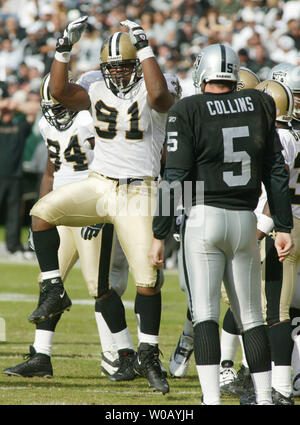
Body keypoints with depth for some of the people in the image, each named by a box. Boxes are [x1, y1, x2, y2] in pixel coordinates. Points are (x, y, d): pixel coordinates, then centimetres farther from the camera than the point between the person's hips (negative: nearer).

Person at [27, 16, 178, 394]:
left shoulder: (150, 89, -9)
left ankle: (148, 356, 9)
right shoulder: (96, 86, 4)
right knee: (43, 211, -20)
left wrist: (143, 47, -31)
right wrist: (65, 48, -19)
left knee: (147, 279, -6)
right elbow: (59, 91, -12)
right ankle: (54, 292, -8)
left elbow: (159, 95, -34)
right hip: (99, 185, 4)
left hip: (138, 194, -4)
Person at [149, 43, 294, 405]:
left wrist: (159, 234, -6)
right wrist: (283, 226, 13)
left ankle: (211, 399, -14)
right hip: (245, 221, 4)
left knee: (205, 313, -4)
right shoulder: (260, 106, 7)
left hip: (204, 218, -4)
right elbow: (275, 172, 8)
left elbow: (175, 178, -10)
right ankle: (264, 398, 12)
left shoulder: (188, 111, -5)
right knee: (250, 316, 12)